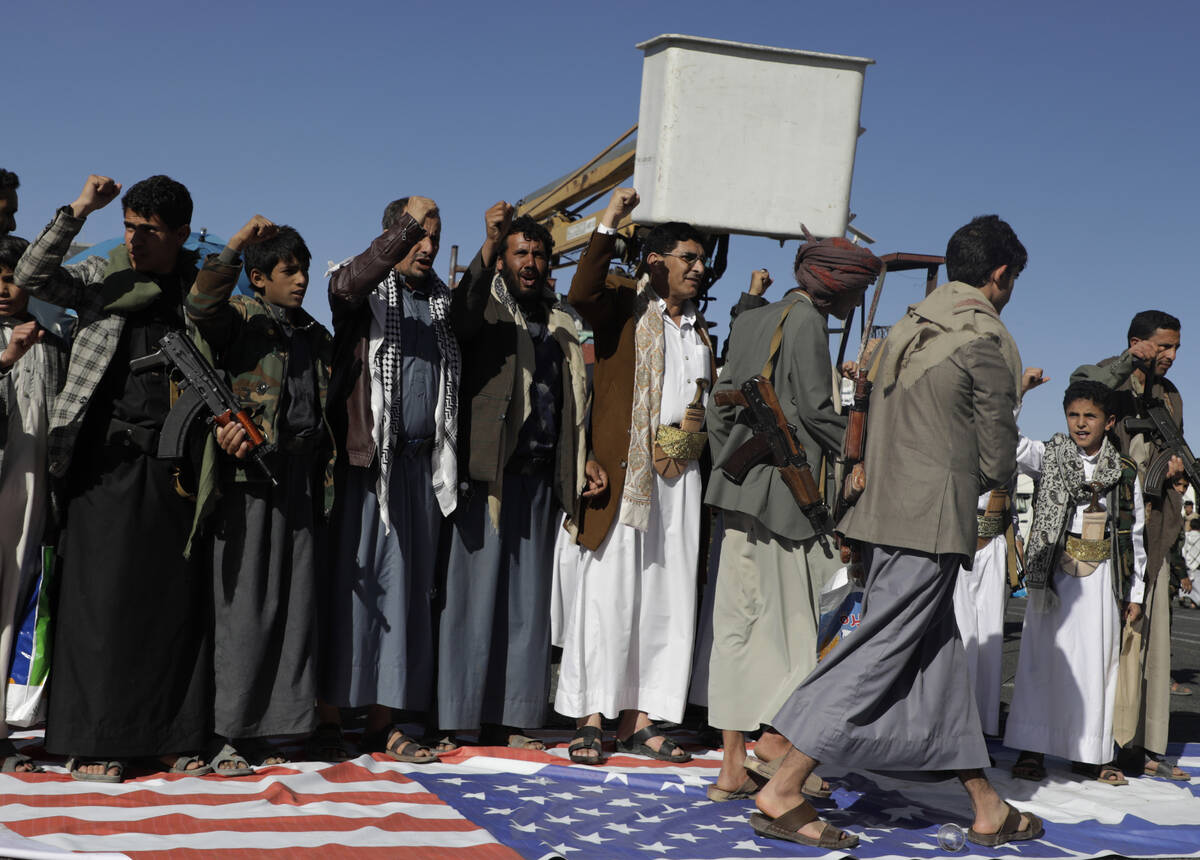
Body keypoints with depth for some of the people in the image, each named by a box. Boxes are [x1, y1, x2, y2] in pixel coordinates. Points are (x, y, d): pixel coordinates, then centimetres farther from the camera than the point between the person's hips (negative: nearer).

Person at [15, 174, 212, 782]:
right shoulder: (102, 278, 6)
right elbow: (31, 277, -9)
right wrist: (78, 212, -15)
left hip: (172, 463, 2)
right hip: (108, 458, -2)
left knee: (176, 600, 4)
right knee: (101, 597, -3)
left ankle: (173, 738, 12)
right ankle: (93, 744, 2)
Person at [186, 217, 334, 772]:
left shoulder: (317, 338, 20)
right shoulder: (240, 319, 3)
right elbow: (201, 305, -20)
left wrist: (327, 487, 10)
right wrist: (236, 246, -27)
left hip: (302, 479, 6)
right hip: (250, 476, -6)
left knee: (295, 603, 4)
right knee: (246, 604, -7)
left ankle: (263, 728, 12)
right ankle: (230, 734, -1)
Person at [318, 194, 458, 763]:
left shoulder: (441, 302, 18)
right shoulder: (367, 294, 0)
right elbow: (347, 283, -22)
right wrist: (406, 226, -28)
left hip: (422, 465, 5)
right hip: (366, 462, -5)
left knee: (406, 588, 6)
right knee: (350, 582, -4)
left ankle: (382, 719, 12)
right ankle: (328, 718, 3)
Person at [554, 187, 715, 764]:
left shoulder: (700, 332, 22)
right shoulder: (625, 310, 2)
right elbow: (581, 293, -19)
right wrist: (609, 223, -23)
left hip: (681, 477, 6)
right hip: (623, 474, -6)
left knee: (666, 596, 5)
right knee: (609, 591, -5)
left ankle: (638, 721, 12)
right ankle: (590, 718, 2)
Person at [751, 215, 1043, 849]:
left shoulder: (908, 327, 15)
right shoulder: (986, 340, -8)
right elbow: (998, 460, -5)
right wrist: (974, 481, 16)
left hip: (884, 511, 9)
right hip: (934, 520, -9)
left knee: (937, 659, 12)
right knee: (880, 654, -7)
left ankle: (987, 809, 20)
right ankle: (782, 792, -8)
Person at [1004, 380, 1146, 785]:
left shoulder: (1125, 473, 7)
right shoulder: (1048, 456, 3)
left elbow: (1135, 535, 10)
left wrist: (1136, 593, 10)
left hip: (1101, 577, 2)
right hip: (1054, 573, -2)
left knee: (1097, 660, 4)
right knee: (1044, 656, -1)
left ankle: (1090, 753, 15)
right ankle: (1032, 750, 5)